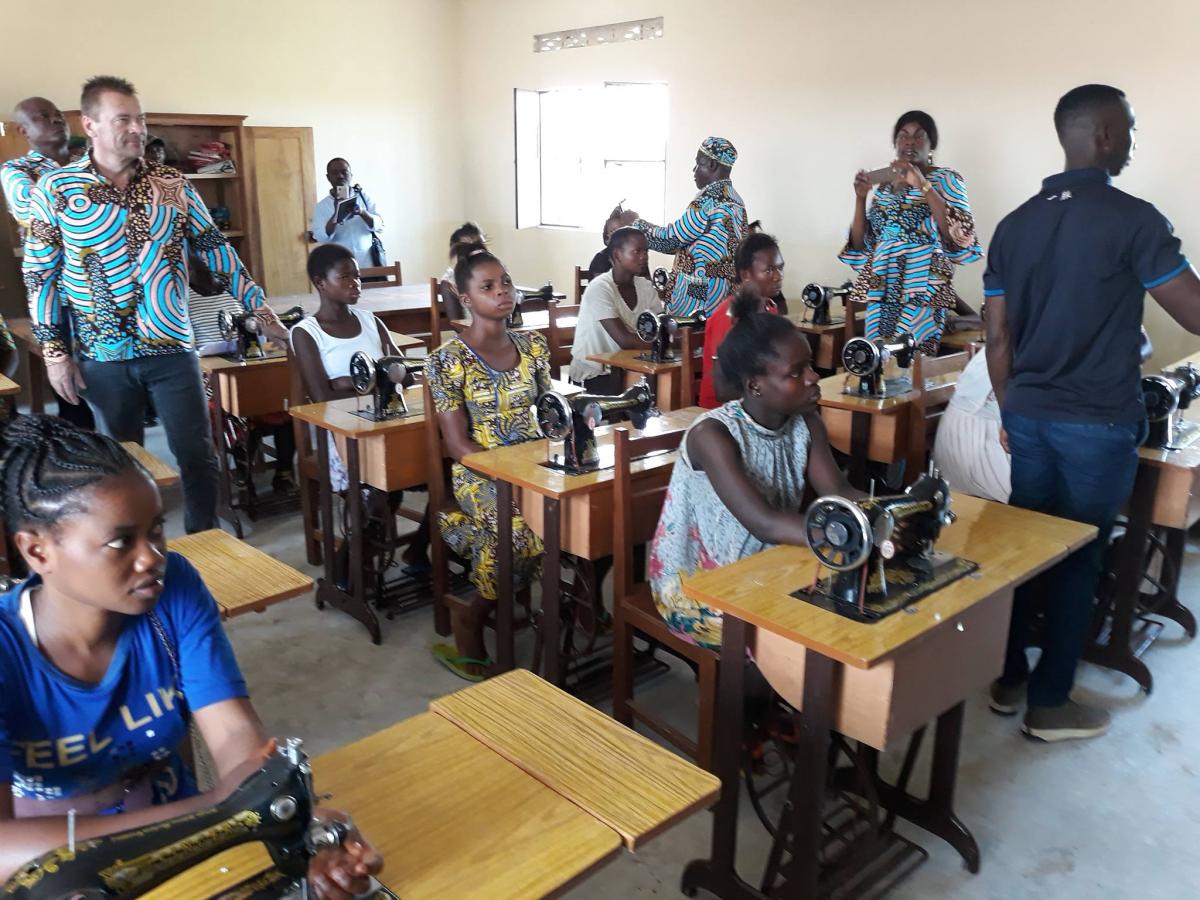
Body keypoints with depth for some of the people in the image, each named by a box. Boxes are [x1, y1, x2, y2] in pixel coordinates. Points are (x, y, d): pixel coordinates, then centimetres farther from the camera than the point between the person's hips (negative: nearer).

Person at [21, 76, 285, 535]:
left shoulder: (172, 185, 2)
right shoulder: (55, 190, -3)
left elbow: (216, 249, 6)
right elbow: (40, 275, 0)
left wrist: (260, 308, 2)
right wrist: (54, 351, -4)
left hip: (172, 347, 1)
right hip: (104, 356, -1)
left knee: (198, 456, 3)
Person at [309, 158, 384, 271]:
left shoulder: (363, 196, 9)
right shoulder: (321, 206, 6)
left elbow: (379, 226, -1)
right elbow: (321, 238, -7)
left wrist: (362, 212, -21)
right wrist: (336, 216, -22)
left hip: (369, 265, 1)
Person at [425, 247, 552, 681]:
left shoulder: (533, 345, 9)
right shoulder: (447, 360, -6)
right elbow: (458, 444, -9)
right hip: (479, 472, -4)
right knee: (526, 528, -32)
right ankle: (471, 622, -7)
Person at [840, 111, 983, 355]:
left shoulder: (945, 179, 2)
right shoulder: (884, 187, 15)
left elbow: (961, 234, -14)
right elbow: (860, 244, 12)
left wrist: (923, 185, -17)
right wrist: (860, 198, 0)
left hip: (922, 291, -4)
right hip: (881, 293, 5)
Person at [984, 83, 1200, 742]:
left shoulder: (1014, 224, 6)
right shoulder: (1133, 219, -11)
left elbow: (997, 335, 6)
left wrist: (1011, 411, 15)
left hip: (1028, 414, 5)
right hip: (1099, 422, -5)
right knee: (1078, 557, 5)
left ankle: (1009, 681, 25)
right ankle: (1049, 704, 16)